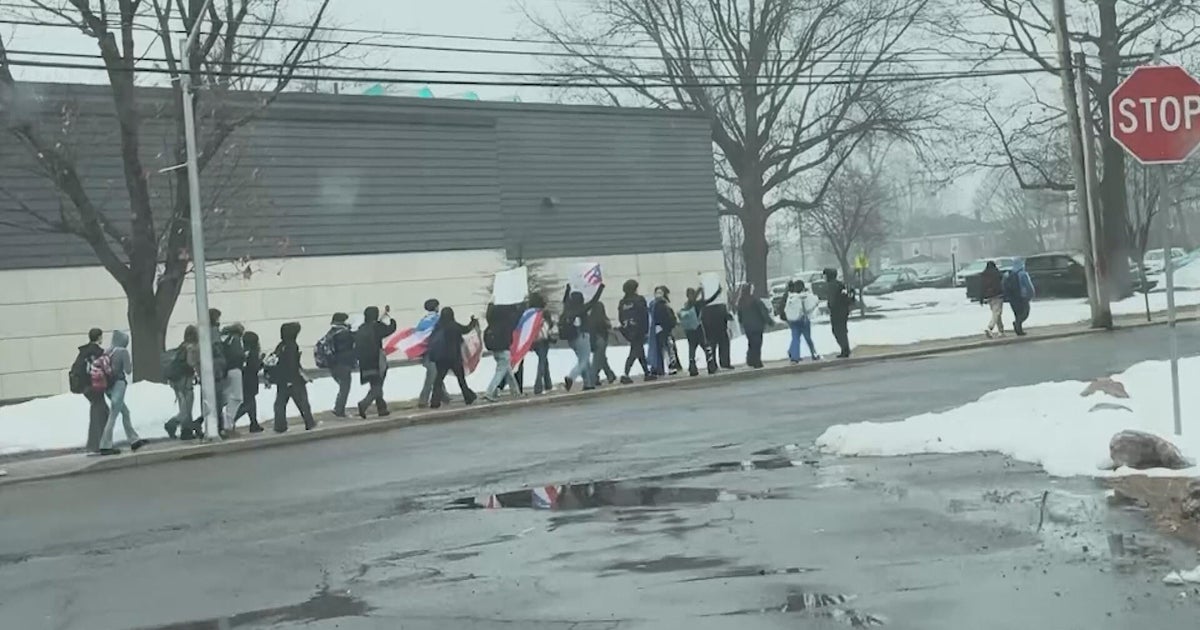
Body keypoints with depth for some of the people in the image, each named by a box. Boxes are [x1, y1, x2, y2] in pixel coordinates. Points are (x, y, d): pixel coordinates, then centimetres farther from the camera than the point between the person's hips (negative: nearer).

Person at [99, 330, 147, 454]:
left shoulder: (108, 351, 7)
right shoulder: (123, 351, -9)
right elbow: (128, 370, -7)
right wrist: (132, 361, 8)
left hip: (109, 386, 7)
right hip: (119, 384, -7)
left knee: (125, 412, 17)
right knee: (113, 415, -5)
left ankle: (133, 440, 23)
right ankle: (105, 445, -6)